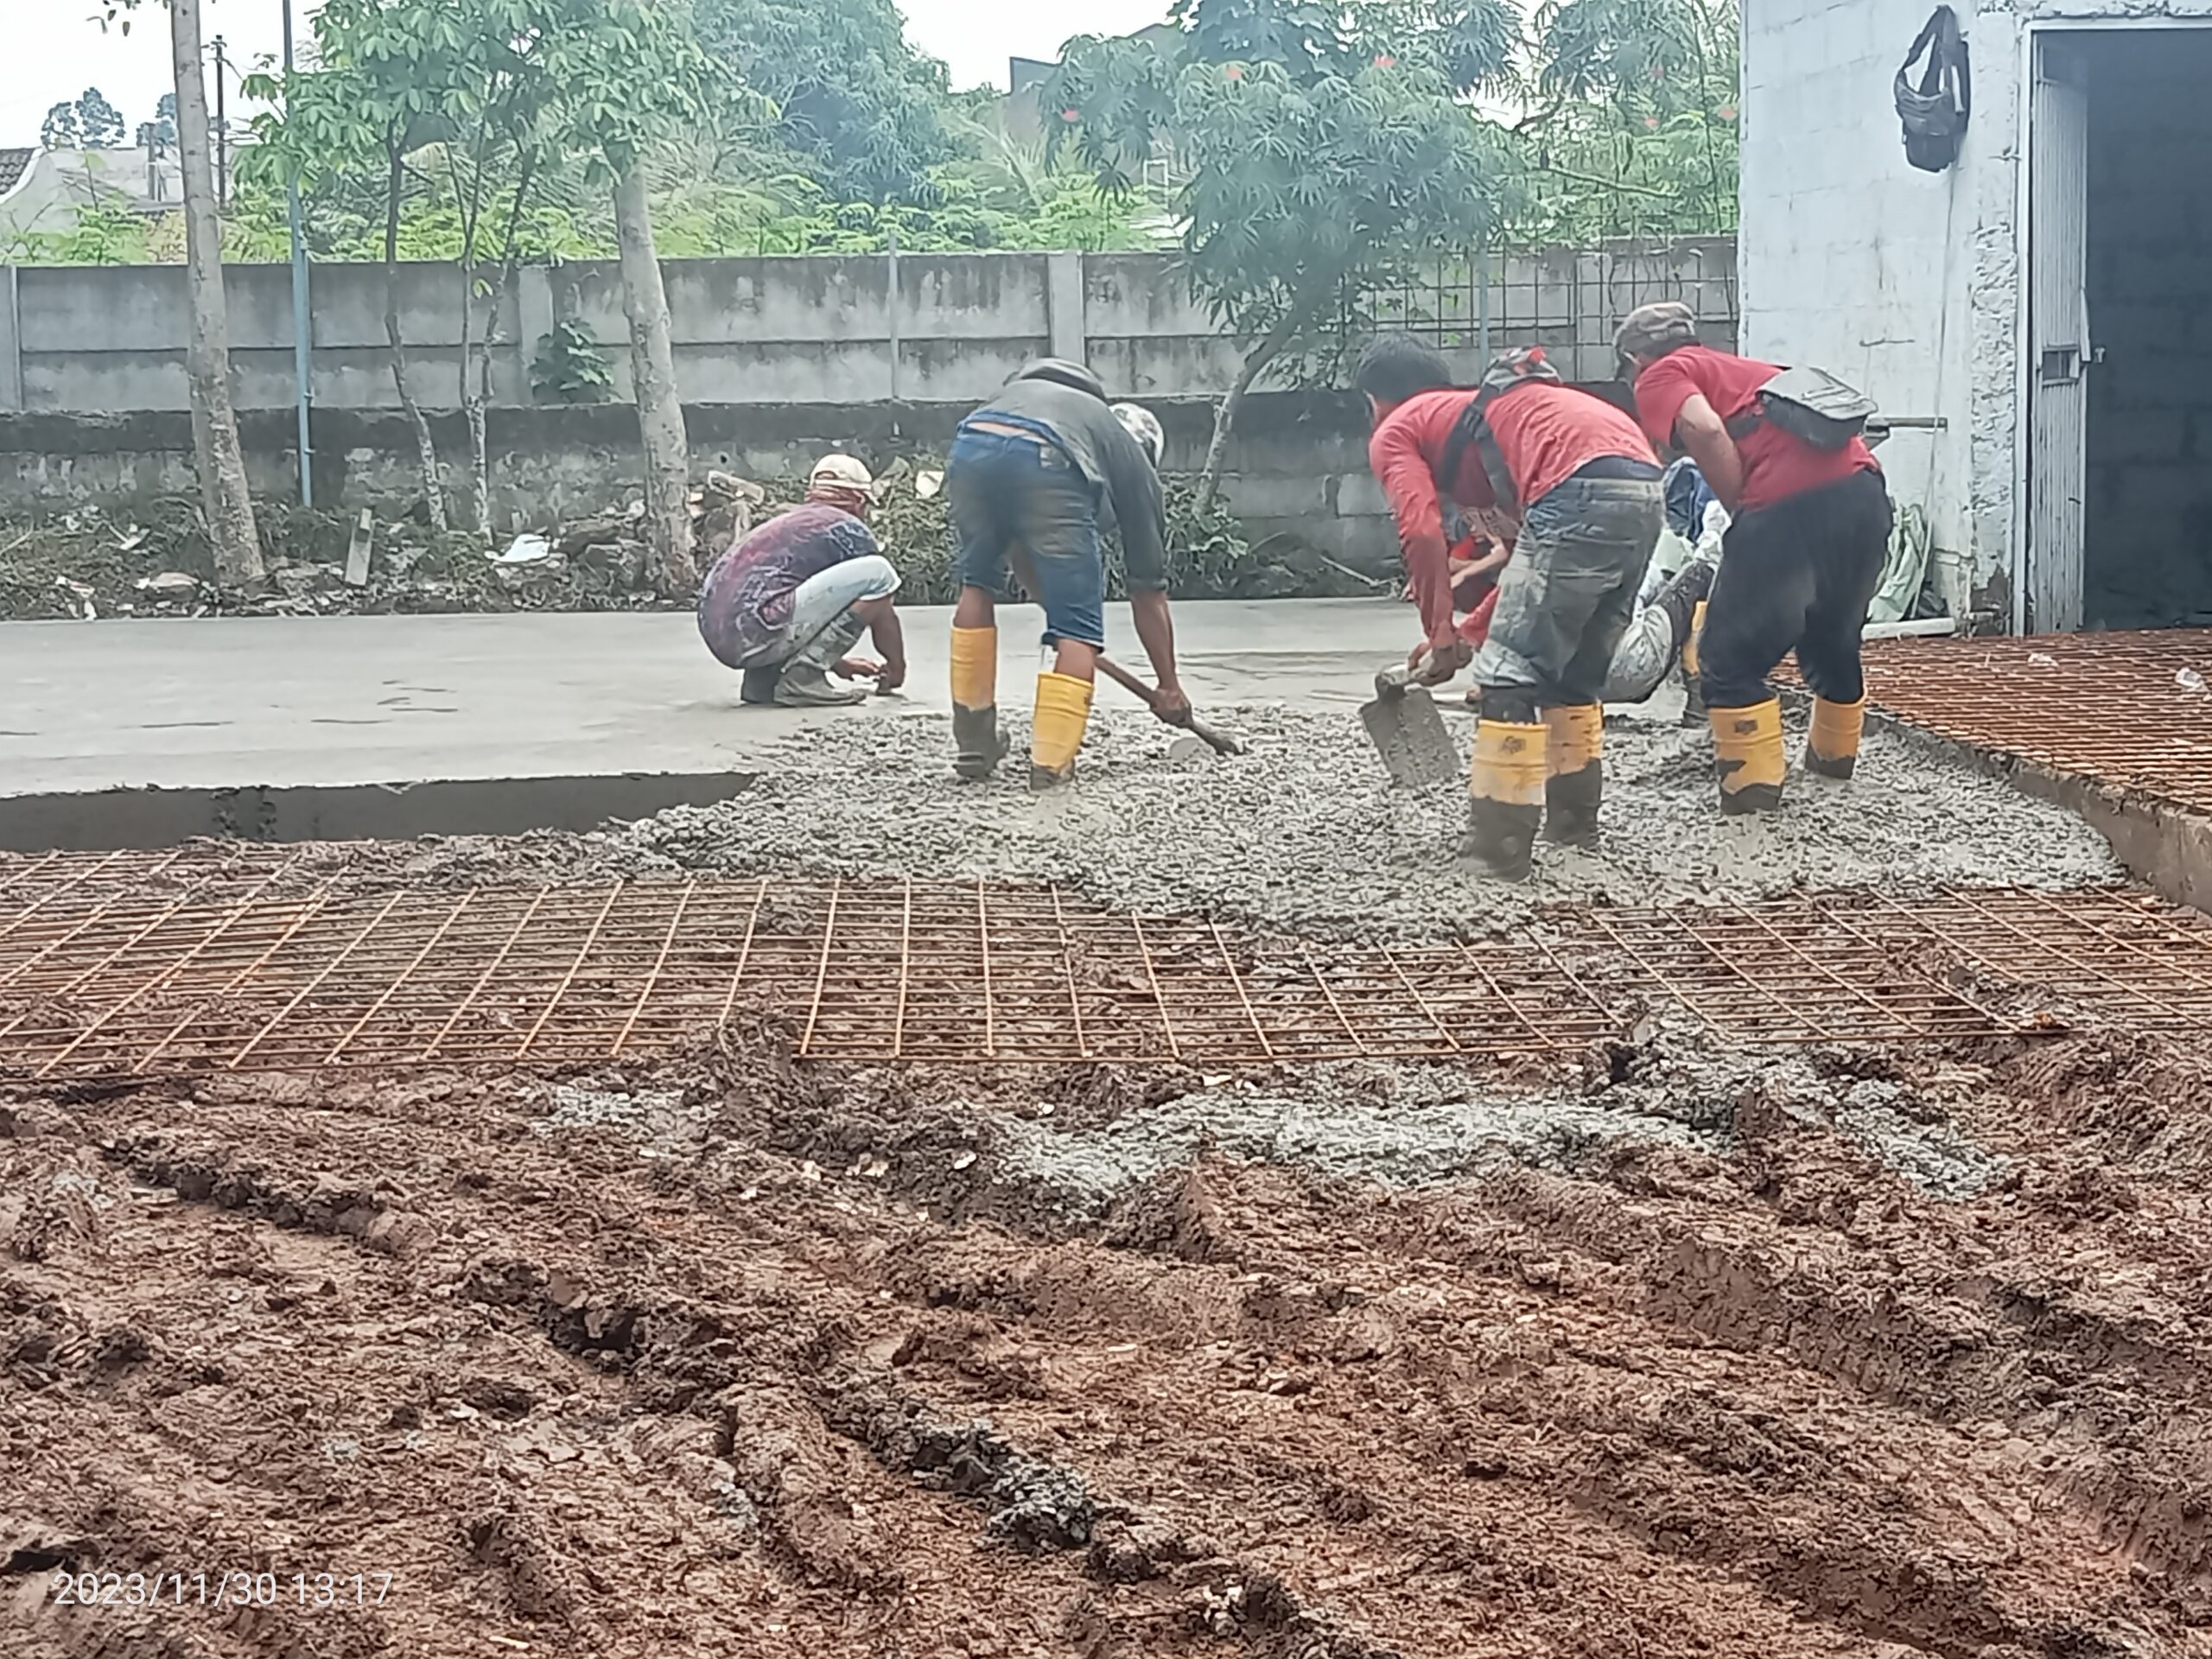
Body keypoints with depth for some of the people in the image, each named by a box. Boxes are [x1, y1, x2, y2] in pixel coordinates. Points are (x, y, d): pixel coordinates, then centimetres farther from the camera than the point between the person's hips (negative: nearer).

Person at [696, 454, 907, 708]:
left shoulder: (787, 523, 29)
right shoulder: (849, 529, 6)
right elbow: (883, 615, 13)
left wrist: (839, 665, 51)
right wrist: (897, 667, 30)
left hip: (717, 635, 9)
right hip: (757, 633, -9)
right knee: (878, 574, -5)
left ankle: (760, 679, 14)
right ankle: (803, 677, -9)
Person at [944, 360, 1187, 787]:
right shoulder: (1135, 462, 33)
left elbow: (1016, 542, 44)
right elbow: (1149, 592, 36)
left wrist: (1049, 599, 51)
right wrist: (1169, 686, 46)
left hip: (969, 449, 4)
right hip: (1047, 464, -4)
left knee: (978, 586, 28)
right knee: (1079, 629, 10)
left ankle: (972, 746, 29)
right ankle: (1051, 764, 2)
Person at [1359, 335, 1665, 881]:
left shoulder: (1394, 433, 15)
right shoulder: (1474, 413, 38)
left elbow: (1423, 534, -3)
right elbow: (1537, 556, 37)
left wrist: (1441, 636, 3)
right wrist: (1473, 629, 38)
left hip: (1582, 493, -8)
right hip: (1644, 488, 8)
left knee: (1511, 673, -1)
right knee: (1578, 674, 23)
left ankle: (1499, 849, -1)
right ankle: (1573, 820, 32)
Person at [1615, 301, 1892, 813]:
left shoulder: (1661, 376, 12)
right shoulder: (1746, 368, 34)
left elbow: (1706, 430, -8)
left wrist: (1742, 515, 0)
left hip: (1785, 505, -8)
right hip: (1863, 486, 8)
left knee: (1729, 656, 9)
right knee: (1834, 638, 29)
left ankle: (1754, 782, 8)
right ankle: (1837, 753, 47)